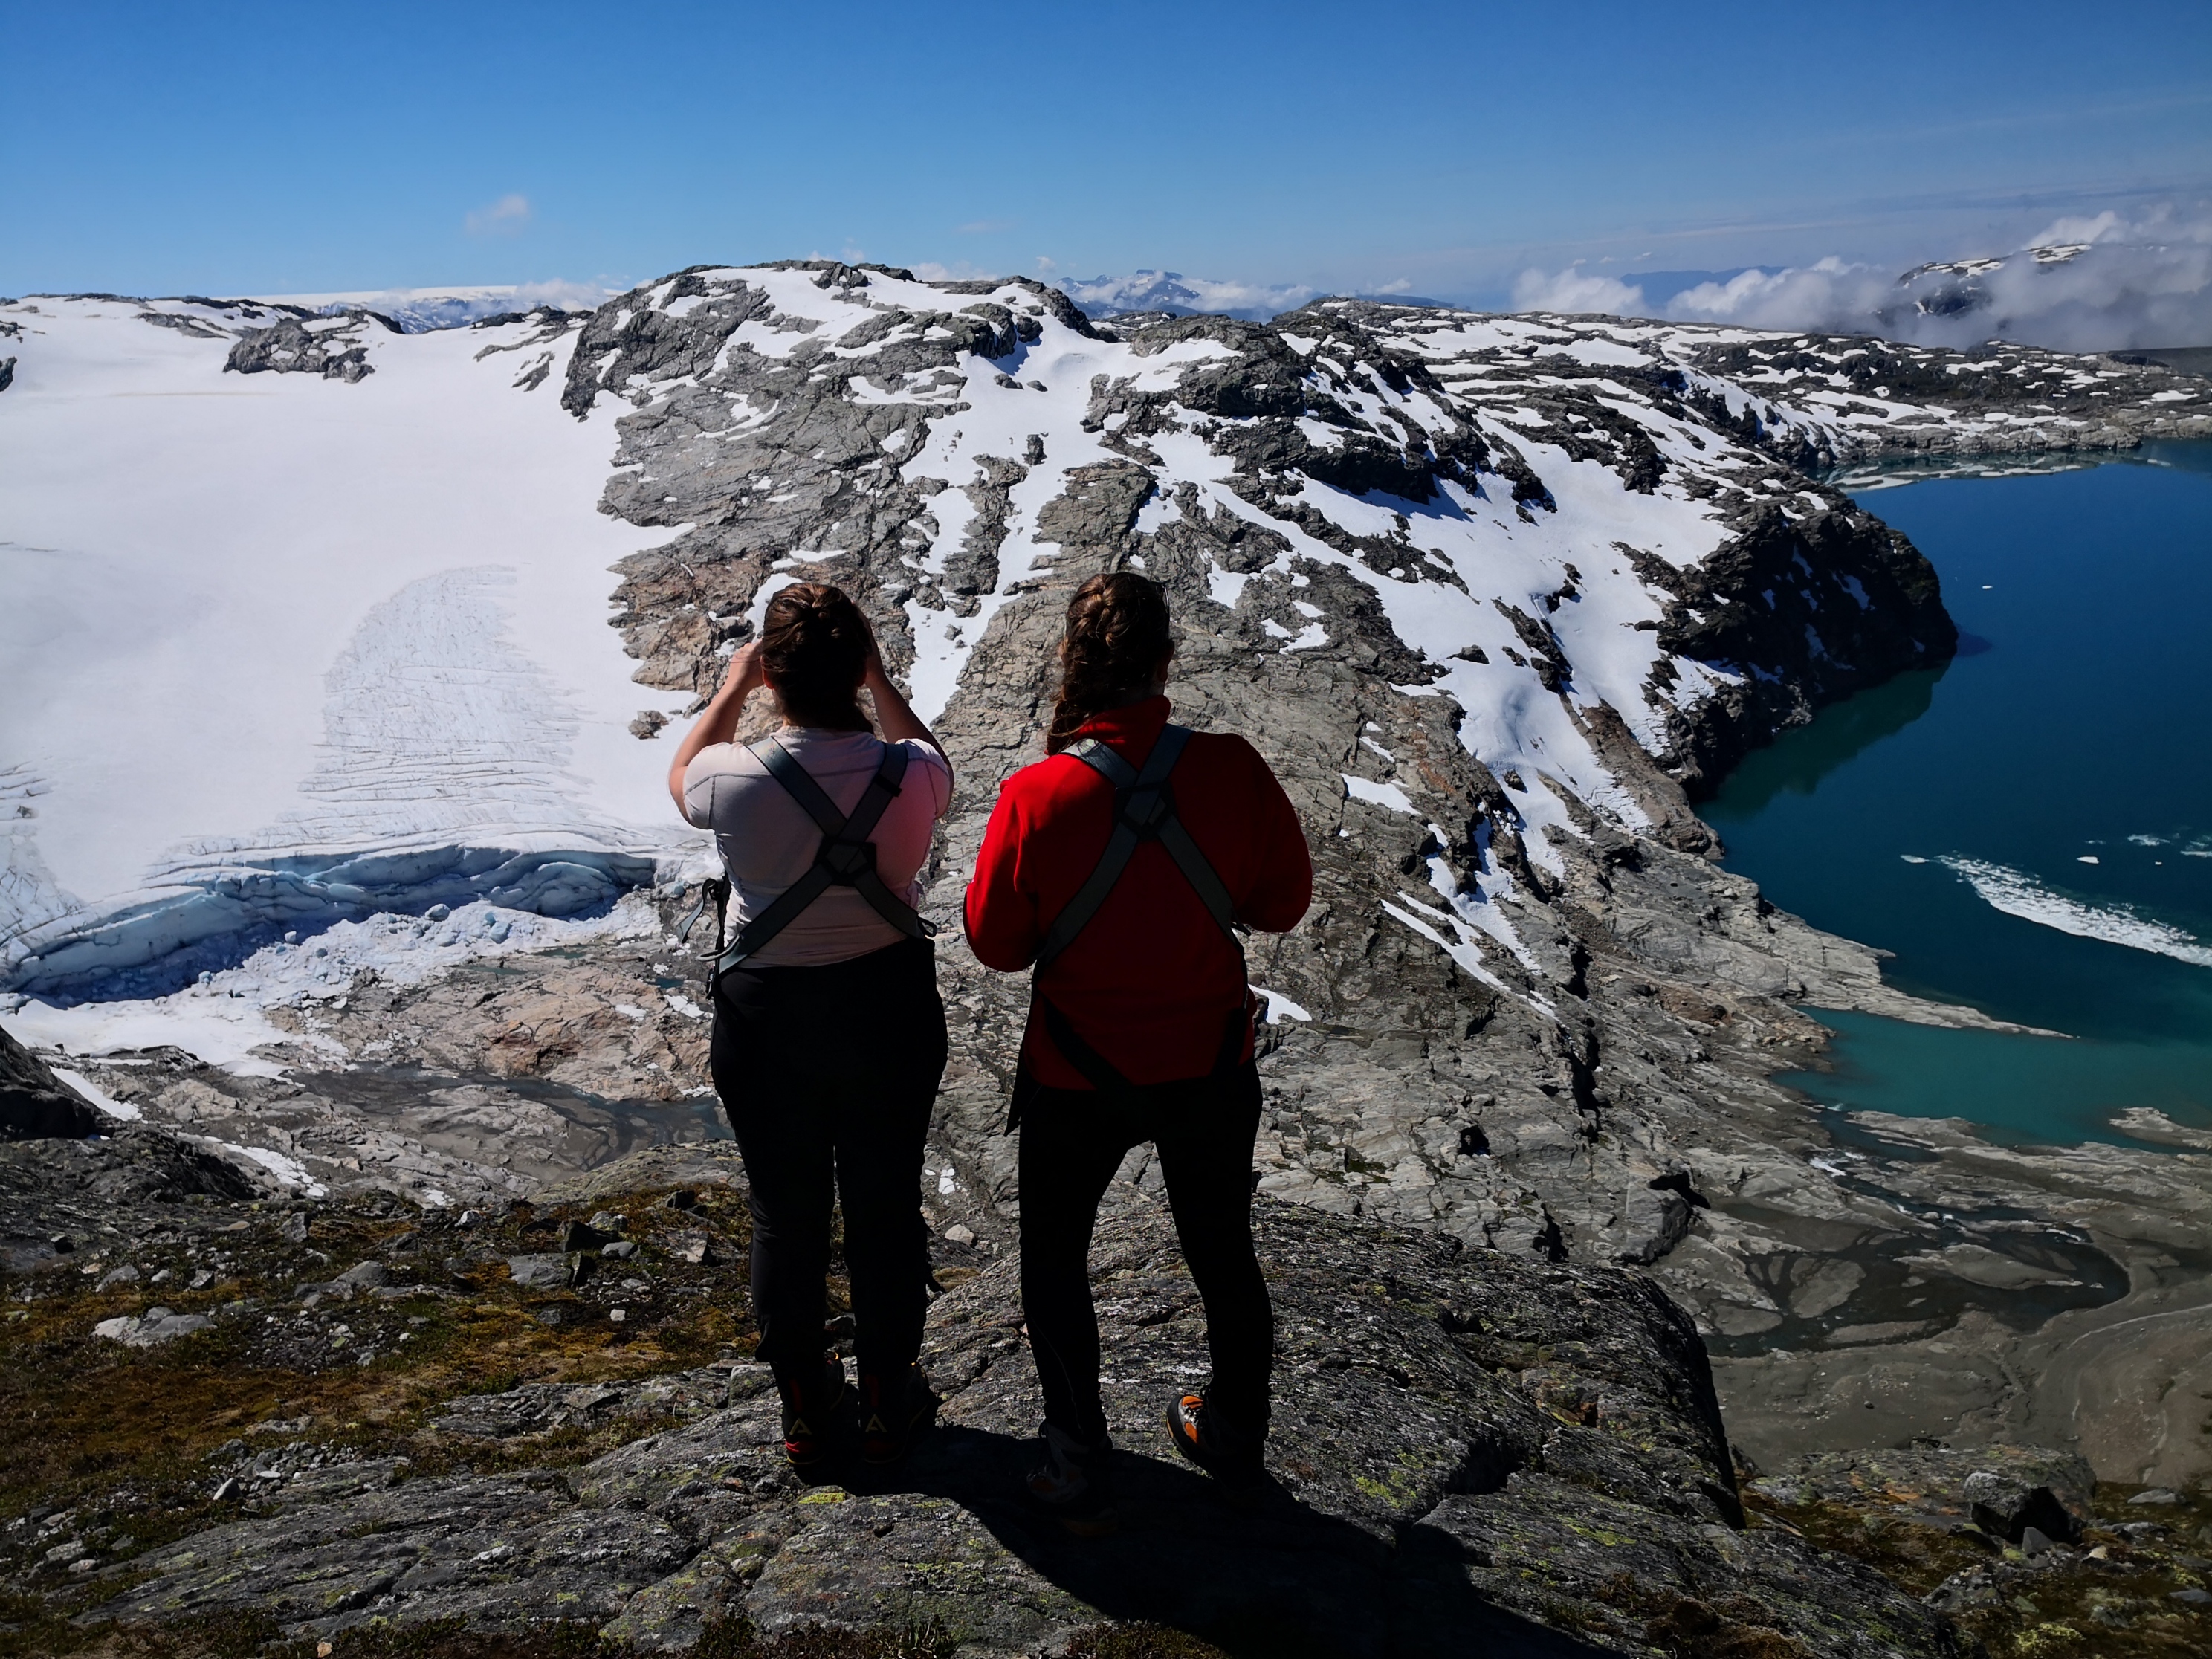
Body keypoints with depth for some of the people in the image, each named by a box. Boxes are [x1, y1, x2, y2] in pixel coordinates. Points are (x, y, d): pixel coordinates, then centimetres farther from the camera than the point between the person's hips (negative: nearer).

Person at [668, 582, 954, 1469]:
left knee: (785, 1214, 17)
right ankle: (888, 1404, 34)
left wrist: (731, 688, 14)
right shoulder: (909, 773, -18)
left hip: (766, 1020, -1)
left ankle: (802, 1406, 34)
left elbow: (680, 776, 6)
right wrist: (881, 683, 15)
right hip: (889, 1008, 1)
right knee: (886, 1210, 17)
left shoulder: (739, 781, -21)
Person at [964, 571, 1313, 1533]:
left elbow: (996, 943, -10)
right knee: (1222, 1254, 24)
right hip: (1213, 1065, 3)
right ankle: (1234, 1437, 44)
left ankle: (1080, 1474, 29)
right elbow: (1282, 903, -4)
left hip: (1078, 1079, -2)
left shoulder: (1036, 796, -22)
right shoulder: (1231, 770, -17)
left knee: (1054, 1262, 20)